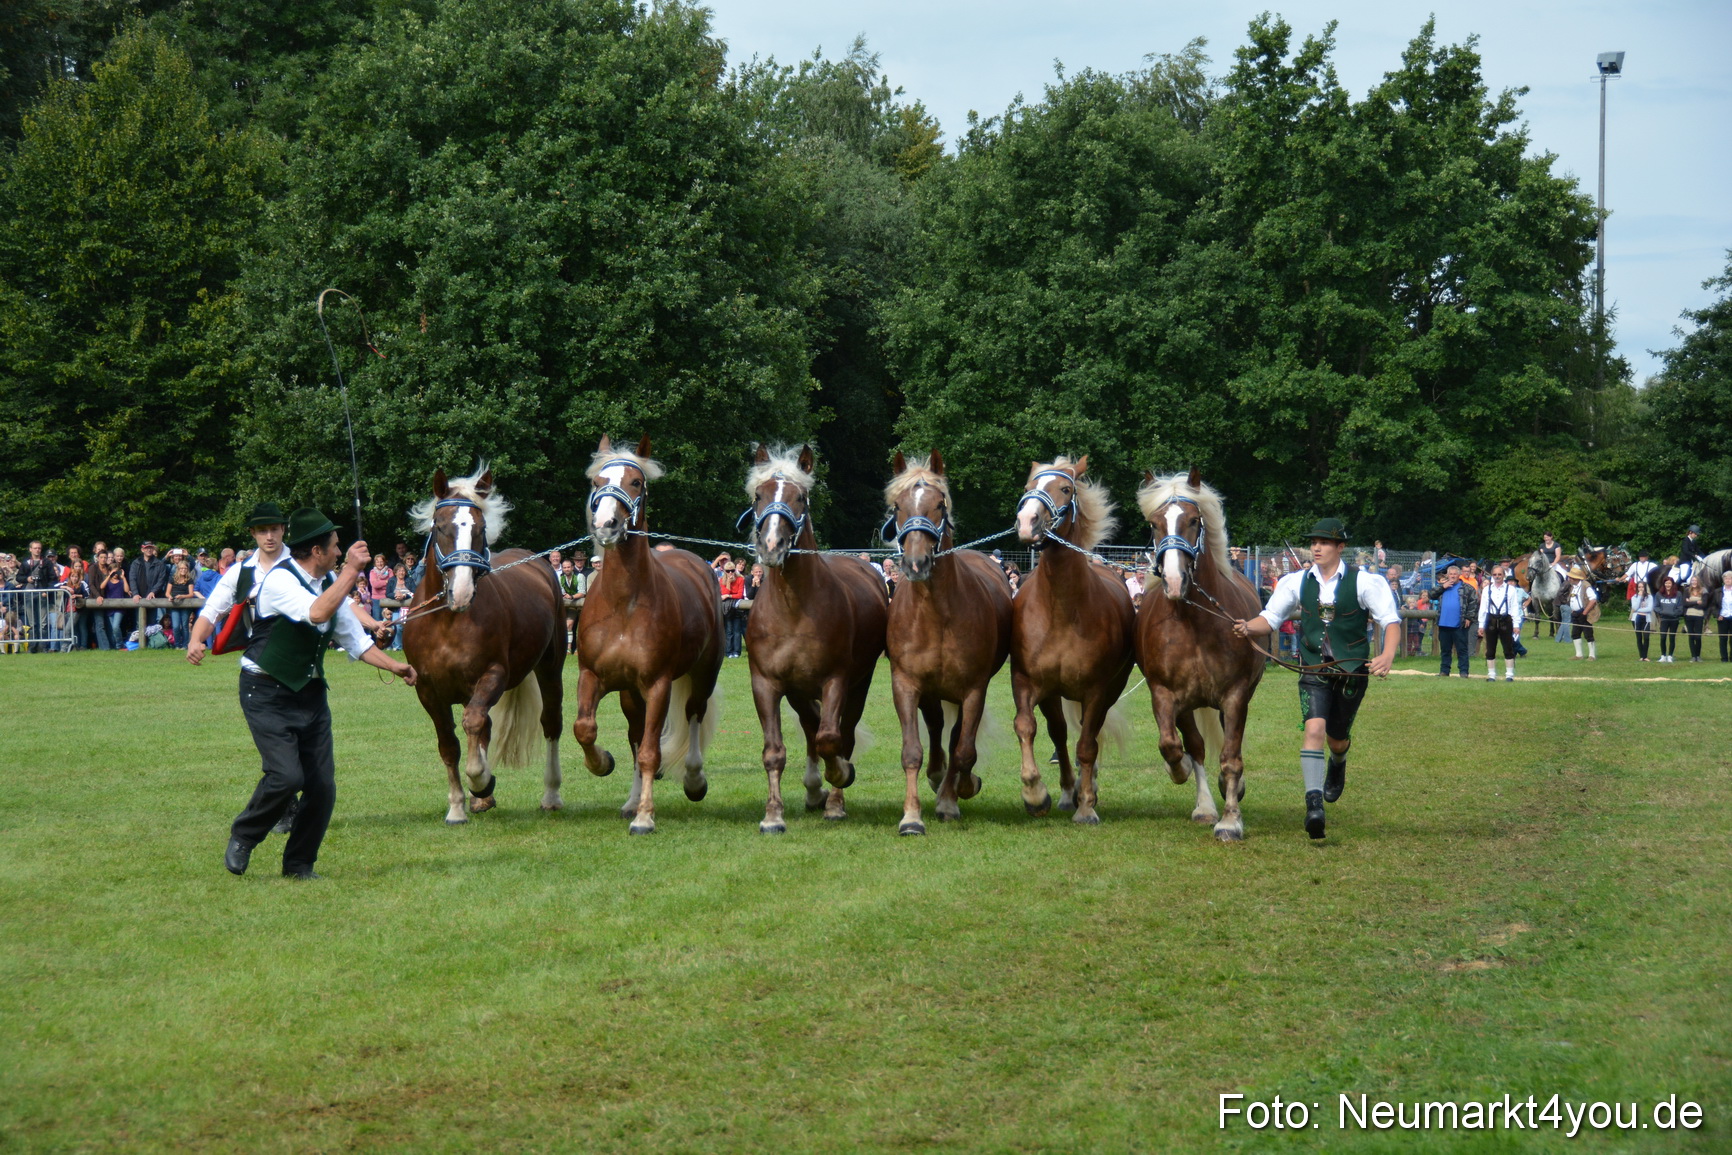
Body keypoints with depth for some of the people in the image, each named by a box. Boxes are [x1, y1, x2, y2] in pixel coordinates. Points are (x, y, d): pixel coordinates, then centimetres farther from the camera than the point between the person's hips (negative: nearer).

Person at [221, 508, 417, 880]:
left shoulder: (330, 583, 8)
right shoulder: (279, 580, -17)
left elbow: (355, 639, 15)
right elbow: (317, 613, -34)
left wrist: (392, 665, 1)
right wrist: (350, 571, -30)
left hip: (310, 693, 7)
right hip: (268, 695, -7)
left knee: (322, 785, 0)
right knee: (286, 775, -20)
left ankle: (299, 864, 17)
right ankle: (241, 840, 5)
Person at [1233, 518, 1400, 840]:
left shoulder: (1364, 582, -7)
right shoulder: (1297, 582, 1)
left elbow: (1391, 620, -10)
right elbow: (1271, 617, 4)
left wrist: (1387, 656, -29)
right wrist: (1249, 627, -19)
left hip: (1353, 671, -1)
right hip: (1314, 671, 1)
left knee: (1336, 740, 14)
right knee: (1314, 729, -21)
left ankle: (1338, 764, 54)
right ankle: (1314, 805, -27)